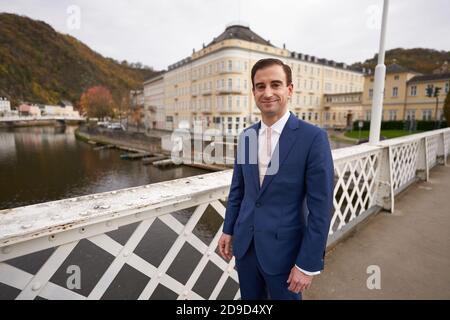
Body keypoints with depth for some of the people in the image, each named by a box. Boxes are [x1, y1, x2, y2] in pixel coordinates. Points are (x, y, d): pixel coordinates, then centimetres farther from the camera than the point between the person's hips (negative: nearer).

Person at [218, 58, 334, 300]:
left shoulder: (313, 137, -16)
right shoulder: (246, 136, 1)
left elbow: (320, 208, -15)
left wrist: (308, 264, -13)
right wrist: (228, 230, 10)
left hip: (284, 249, -4)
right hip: (245, 244, 5)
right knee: (250, 298, 23)